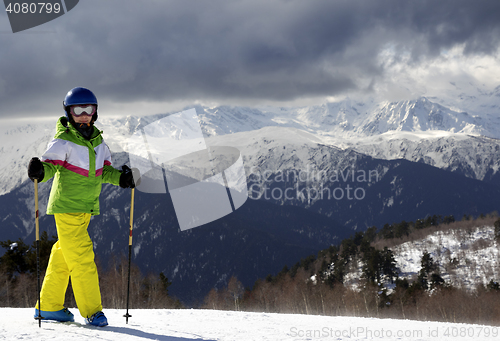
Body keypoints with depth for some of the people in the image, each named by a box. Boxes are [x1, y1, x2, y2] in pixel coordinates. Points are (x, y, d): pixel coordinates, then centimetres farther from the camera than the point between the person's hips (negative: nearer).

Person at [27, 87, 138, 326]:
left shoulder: (97, 139, 11)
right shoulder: (64, 141, -11)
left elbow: (103, 170, 16)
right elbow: (51, 163, -21)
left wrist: (120, 178, -1)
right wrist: (40, 171, -42)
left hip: (86, 207, 7)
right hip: (67, 207, -7)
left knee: (63, 256, 14)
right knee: (82, 257, -9)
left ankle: (49, 306, 24)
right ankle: (92, 310, -3)